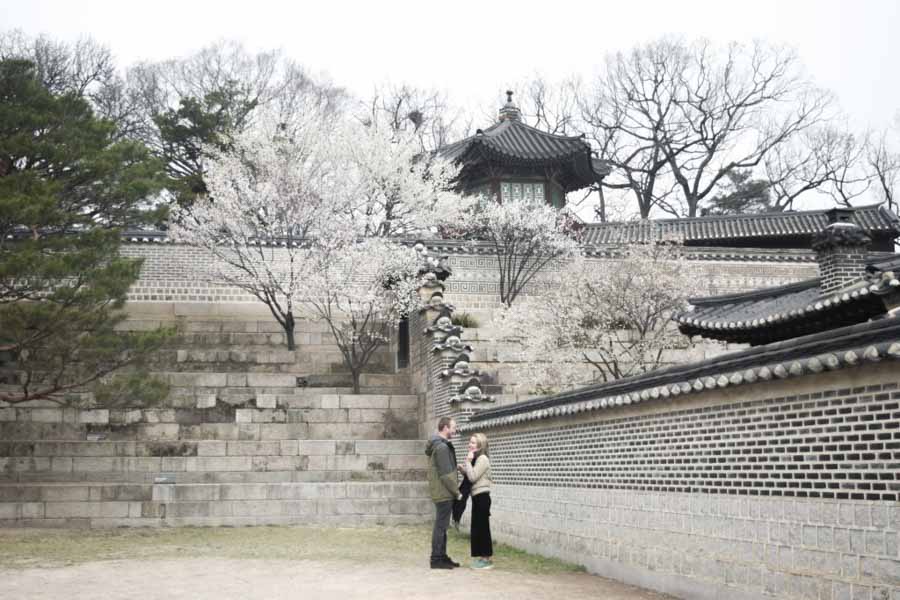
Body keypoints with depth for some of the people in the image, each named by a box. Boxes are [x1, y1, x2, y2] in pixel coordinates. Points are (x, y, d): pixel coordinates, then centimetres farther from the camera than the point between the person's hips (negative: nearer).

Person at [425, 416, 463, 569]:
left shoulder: (437, 445, 15)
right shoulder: (442, 447, -17)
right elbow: (446, 474, -20)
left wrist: (455, 487, 13)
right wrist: (457, 492, -12)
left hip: (441, 493, 10)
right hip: (444, 493, -10)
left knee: (442, 526, 14)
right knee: (441, 526, -4)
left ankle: (442, 556, 21)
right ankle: (436, 559, 0)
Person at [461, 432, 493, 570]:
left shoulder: (482, 459, -13)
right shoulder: (476, 459, 17)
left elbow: (473, 477, -20)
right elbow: (470, 477, 15)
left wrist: (468, 461, -15)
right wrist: (462, 468, 2)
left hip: (482, 497, -10)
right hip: (477, 497, 10)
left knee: (482, 528, -7)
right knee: (477, 528, 10)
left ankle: (488, 559, -3)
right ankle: (482, 557, 15)